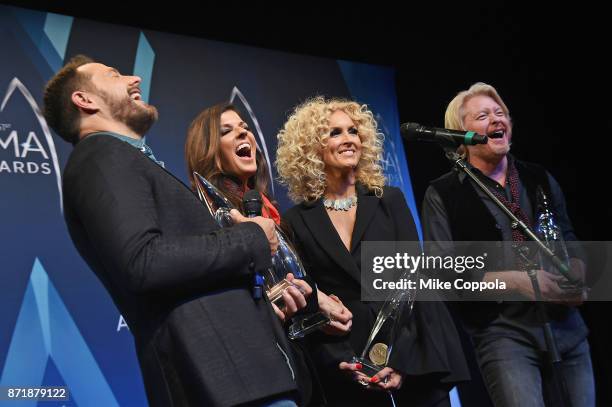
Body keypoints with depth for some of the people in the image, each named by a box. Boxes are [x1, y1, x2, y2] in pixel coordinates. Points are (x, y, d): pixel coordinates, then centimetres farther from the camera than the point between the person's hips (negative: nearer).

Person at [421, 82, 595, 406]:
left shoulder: (540, 179, 11)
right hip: (502, 332, -5)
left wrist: (575, 275, -6)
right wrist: (513, 280, -17)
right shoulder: (443, 195, -4)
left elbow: (568, 241, 16)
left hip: (567, 326, 5)